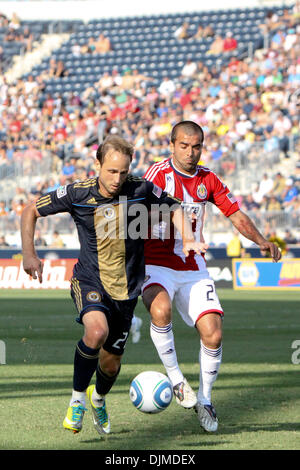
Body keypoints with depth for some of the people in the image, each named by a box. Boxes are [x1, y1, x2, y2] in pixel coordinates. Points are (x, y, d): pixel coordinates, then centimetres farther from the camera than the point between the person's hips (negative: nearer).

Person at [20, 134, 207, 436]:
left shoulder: (141, 190, -9)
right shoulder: (77, 194, -11)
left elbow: (175, 208, 8)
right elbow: (31, 211, 1)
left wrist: (189, 240, -8)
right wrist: (29, 255, -5)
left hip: (126, 288, 2)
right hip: (89, 281, -2)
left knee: (111, 362, 10)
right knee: (97, 331, -33)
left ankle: (98, 399, 47)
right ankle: (77, 400, -12)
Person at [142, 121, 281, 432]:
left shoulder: (207, 179, 8)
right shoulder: (159, 173, -8)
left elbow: (235, 214, 10)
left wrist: (261, 240, -6)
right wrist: (175, 217, -39)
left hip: (194, 269, 4)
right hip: (157, 264, -4)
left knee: (212, 334, -8)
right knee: (161, 310, -34)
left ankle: (204, 400, 14)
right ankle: (174, 378, -14)